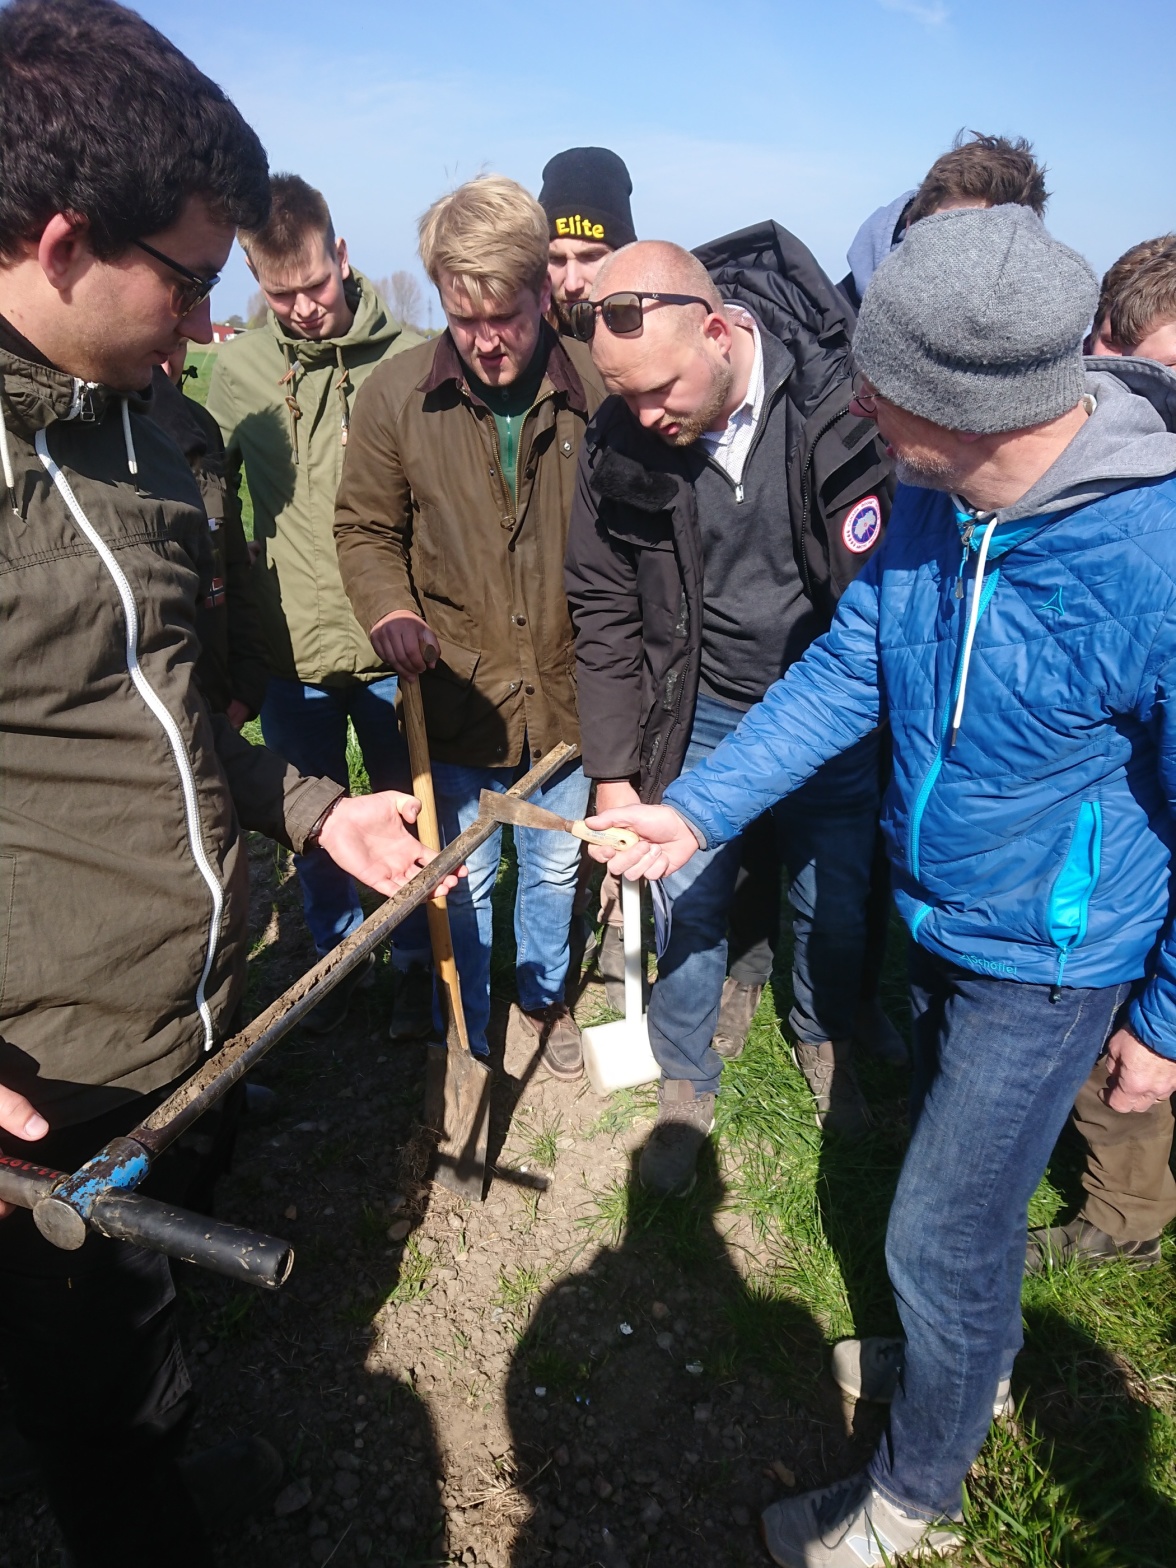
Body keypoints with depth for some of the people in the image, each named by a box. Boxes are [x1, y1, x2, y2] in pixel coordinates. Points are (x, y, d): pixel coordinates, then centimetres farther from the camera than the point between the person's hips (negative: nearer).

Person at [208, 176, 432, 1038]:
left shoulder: (404, 358, -6)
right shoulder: (238, 365, 2)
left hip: (389, 646, -2)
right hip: (289, 650, 3)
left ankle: (417, 961, 34)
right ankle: (339, 953, 38)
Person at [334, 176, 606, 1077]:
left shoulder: (597, 391, -8)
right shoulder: (395, 395, -8)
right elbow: (365, 529, 3)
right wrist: (390, 609, -16)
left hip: (564, 693, 1)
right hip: (455, 698, -1)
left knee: (555, 868, 21)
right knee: (464, 883, 15)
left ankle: (544, 997, 50)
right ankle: (466, 1037, 40)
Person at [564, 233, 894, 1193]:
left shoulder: (847, 392, -20)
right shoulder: (619, 441, -12)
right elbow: (605, 610, -3)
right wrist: (614, 769, -4)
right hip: (700, 712, 1)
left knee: (838, 905, 15)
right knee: (689, 905, 10)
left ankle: (827, 1044, 47)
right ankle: (686, 1086, 37)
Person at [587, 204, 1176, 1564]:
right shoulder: (932, 497, -11)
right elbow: (847, 670, -3)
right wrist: (695, 809, -11)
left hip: (1049, 961, -6)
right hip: (932, 914, 7)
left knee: (938, 1240, 8)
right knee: (959, 1164, 27)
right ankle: (972, 1355, 59)